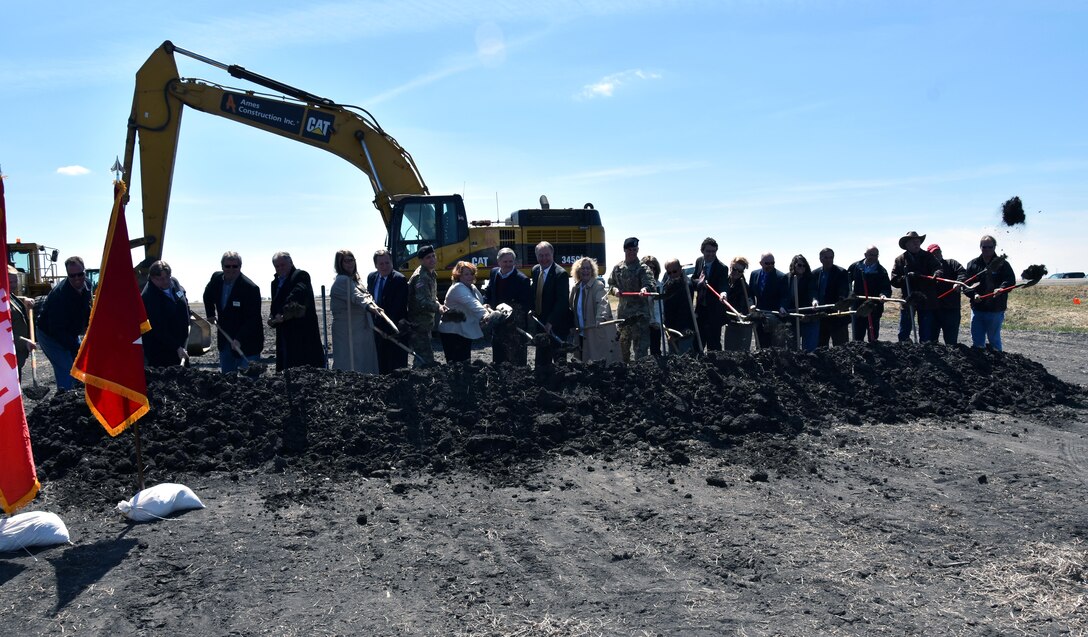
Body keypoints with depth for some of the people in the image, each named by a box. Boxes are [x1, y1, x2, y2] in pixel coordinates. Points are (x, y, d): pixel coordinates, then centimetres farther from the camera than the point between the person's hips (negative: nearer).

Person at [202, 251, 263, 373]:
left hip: (246, 342, -6)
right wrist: (211, 314, 16)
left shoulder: (250, 288, -20)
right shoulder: (216, 279, 0)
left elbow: (252, 319, -22)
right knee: (226, 375, 13)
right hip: (225, 339, 6)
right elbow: (208, 296, 25)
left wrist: (239, 339, -29)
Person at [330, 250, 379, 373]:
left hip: (361, 328, 9)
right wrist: (369, 306, -45)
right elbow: (356, 296, -30)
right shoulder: (342, 280, -12)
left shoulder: (353, 279, 20)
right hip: (347, 330, -9)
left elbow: (365, 295, 30)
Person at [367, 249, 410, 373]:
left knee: (397, 367, -3)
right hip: (378, 328, 6)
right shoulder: (371, 277, 9)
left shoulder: (400, 279, -13)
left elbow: (398, 306, -18)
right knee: (381, 364, 12)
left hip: (396, 330, -6)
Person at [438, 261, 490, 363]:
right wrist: (484, 314, -50)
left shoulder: (472, 288, 13)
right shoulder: (458, 288, -19)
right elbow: (471, 303, -36)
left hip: (465, 332, 10)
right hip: (452, 332, -10)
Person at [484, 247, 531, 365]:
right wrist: (486, 303, -2)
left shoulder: (522, 280, -15)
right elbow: (488, 291, 17)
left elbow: (528, 304, -15)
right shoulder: (494, 273, 5)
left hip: (515, 326, -6)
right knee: (497, 357, 17)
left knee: (517, 361, -2)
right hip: (497, 323, 6)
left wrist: (513, 309, -27)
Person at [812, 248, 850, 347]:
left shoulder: (841, 273, -6)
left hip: (838, 317, -5)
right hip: (820, 317, 5)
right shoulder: (815, 274, 9)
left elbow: (844, 293, -15)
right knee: (820, 346, 12)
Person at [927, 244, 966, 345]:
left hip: (951, 309, -3)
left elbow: (962, 272, -9)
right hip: (933, 309, 3)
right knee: (931, 338, 10)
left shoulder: (951, 263, 8)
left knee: (951, 340, 1)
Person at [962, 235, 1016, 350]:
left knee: (994, 339, 6)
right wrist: (973, 294, -17)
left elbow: (1011, 281, -11)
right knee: (977, 341, 8)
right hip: (977, 309, 3)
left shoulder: (1002, 264, 1)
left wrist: (1000, 290, -31)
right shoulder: (972, 264, 8)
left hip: (995, 310, -3)